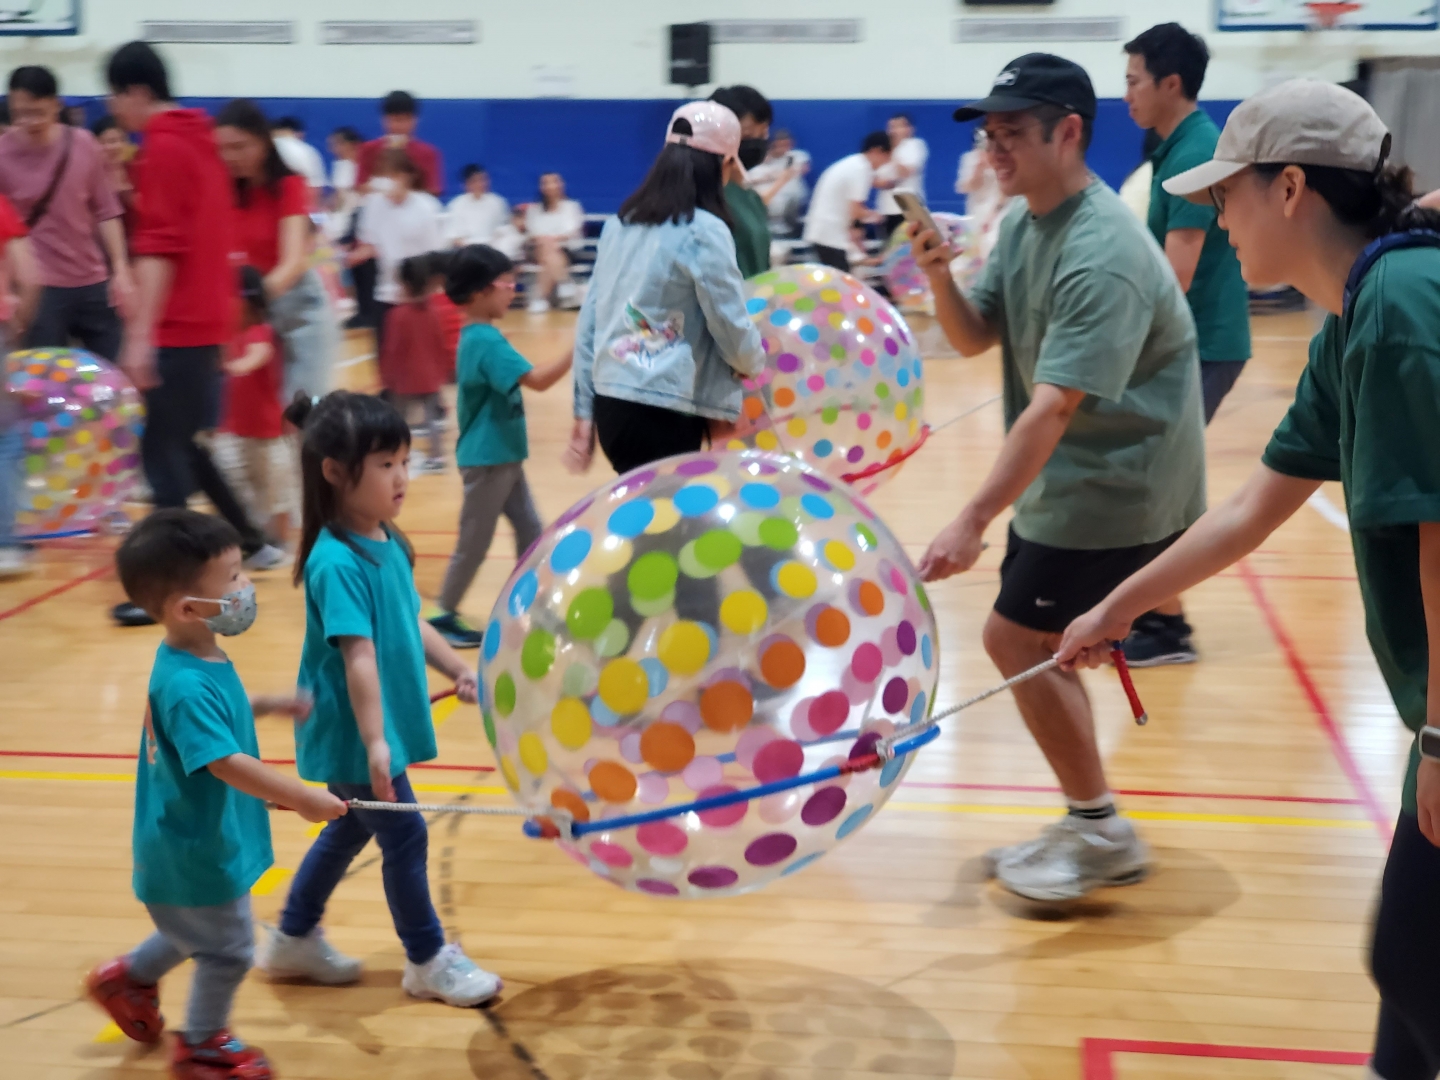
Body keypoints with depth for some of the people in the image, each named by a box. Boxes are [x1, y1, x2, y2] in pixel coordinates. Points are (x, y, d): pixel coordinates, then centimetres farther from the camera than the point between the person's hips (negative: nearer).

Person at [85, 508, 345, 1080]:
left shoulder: (200, 660, -2)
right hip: (197, 854, -9)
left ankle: (130, 976, 50)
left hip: (202, 841, 9)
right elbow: (228, 764, -39)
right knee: (228, 951, 11)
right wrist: (303, 798, -34)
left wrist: (270, 705, 10)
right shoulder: (186, 686, -34)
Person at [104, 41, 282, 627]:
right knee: (182, 444, 18)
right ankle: (253, 545, 25)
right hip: (206, 320, 9)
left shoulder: (162, 149, -12)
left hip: (178, 328, -9)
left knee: (162, 452, -6)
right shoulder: (200, 140, 15)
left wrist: (141, 334, -25)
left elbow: (158, 248, -21)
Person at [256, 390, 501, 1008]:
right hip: (355, 736, -9)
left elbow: (412, 625, 15)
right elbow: (358, 657, -29)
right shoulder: (337, 562, -24)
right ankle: (428, 961, 20)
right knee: (404, 835, 3)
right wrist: (374, 742, -32)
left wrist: (459, 670, 9)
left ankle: (294, 940, 38)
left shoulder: (388, 544, 4)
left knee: (353, 827, 21)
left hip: (375, 730, 9)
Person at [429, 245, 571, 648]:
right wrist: (576, 352, -34)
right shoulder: (486, 341, -22)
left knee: (530, 529, 13)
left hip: (502, 456, 9)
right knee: (474, 542, 1)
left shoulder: (479, 336, 9)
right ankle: (443, 617, 14)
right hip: (487, 459, -9)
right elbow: (537, 379, -31)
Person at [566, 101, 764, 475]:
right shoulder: (704, 230, -9)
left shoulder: (621, 222, 11)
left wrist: (584, 410, 15)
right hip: (662, 412, -7)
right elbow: (732, 327, -7)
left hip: (610, 403, 7)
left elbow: (588, 321, 12)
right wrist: (755, 362, 15)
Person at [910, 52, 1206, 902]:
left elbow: (1051, 408, -32)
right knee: (1036, 645, 13)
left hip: (1118, 490, -9)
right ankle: (1090, 829, 26)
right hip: (1073, 481, 9)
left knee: (1018, 639, -6)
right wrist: (940, 277, -13)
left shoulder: (1101, 256, -27)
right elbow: (974, 338, 8)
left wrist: (973, 523, -35)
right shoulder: (1024, 224, 4)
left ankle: (1103, 834, 9)